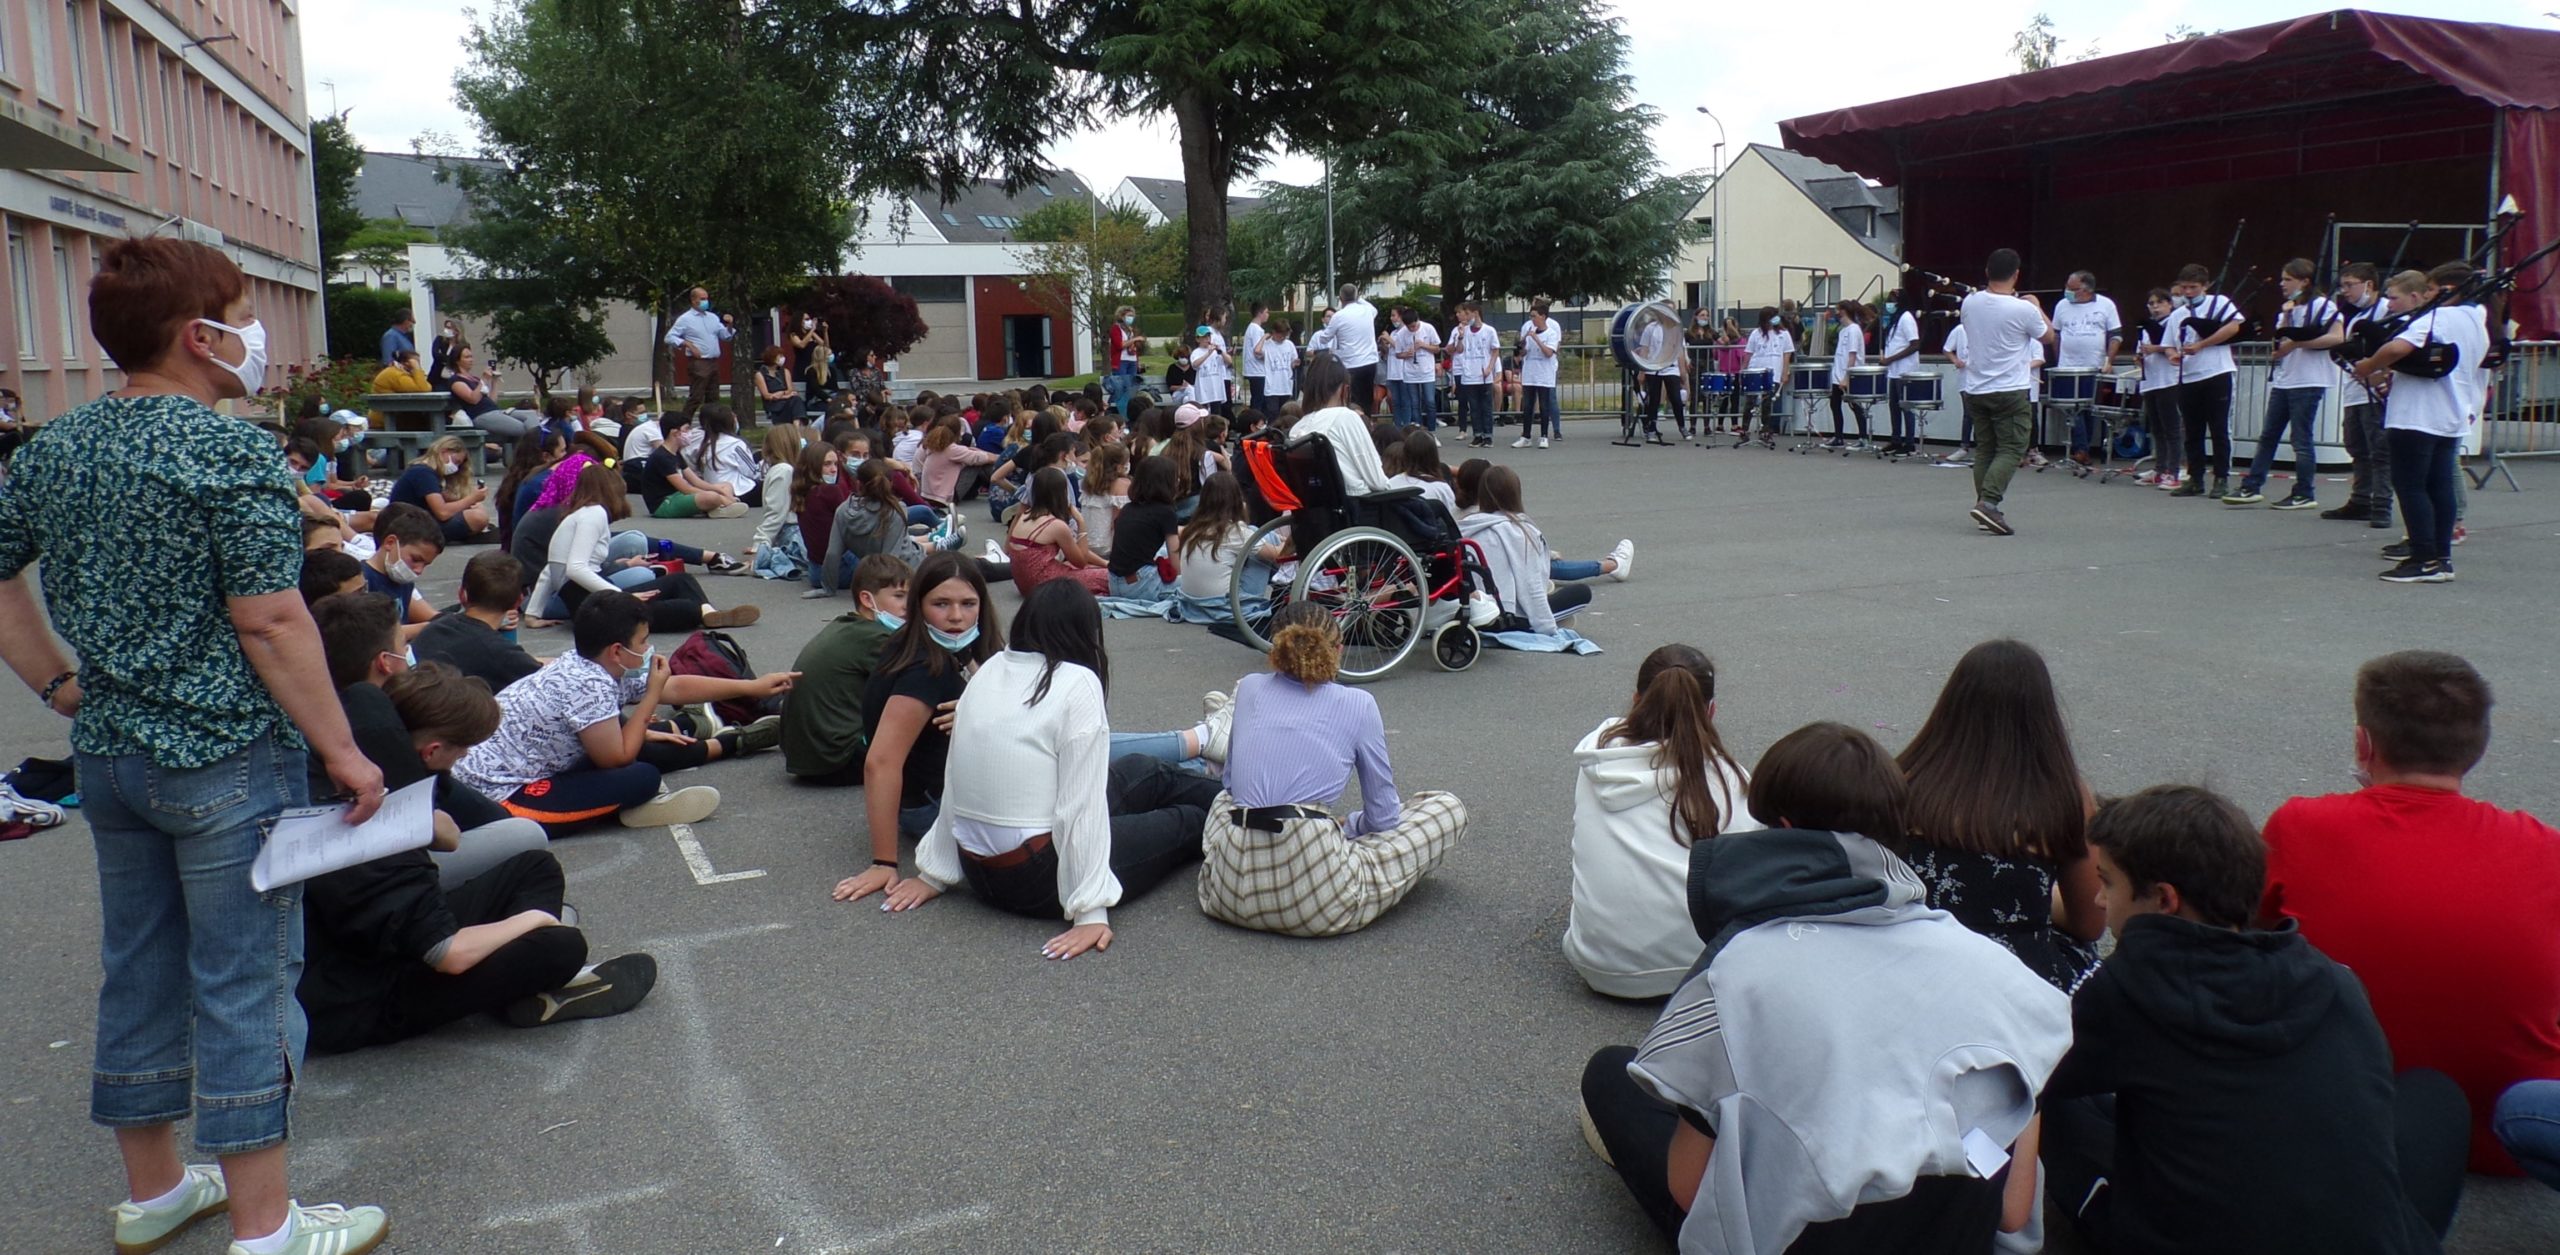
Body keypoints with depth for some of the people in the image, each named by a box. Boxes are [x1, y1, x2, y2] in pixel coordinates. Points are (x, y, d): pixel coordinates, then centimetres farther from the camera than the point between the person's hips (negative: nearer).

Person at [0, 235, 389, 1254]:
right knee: (243, 982, 1)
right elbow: (268, 622, -20)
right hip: (227, 761, -7)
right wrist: (342, 750, -14)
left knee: (139, 970, 18)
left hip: (107, 754, 8)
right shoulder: (232, 452, -16)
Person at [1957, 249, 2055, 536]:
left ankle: (1984, 504, 12)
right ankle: (1988, 502, -19)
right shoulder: (2023, 309, -15)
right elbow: (2048, 337, 4)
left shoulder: (1970, 302, -1)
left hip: (1975, 391, 5)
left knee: (1986, 449, 13)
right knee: (2010, 450, -2)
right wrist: (2037, 307, 18)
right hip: (2010, 391, -5)